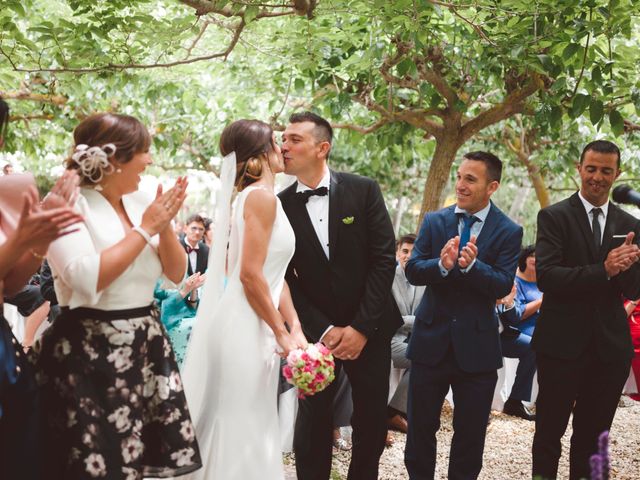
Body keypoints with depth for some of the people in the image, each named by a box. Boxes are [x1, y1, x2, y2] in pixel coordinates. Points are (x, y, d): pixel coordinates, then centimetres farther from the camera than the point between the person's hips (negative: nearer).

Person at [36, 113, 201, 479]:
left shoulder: (140, 202, 7)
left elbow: (177, 273, 10)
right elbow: (87, 280, -25)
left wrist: (164, 226, -7)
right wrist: (145, 229, -16)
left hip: (147, 347, 6)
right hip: (91, 355, -6)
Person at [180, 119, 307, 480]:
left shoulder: (259, 197, 16)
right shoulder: (262, 196, -14)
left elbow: (276, 274, 12)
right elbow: (251, 274, -21)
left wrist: (295, 328, 5)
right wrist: (282, 333, -13)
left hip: (255, 325, 9)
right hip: (246, 327, -9)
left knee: (250, 425, 16)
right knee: (244, 428, -1)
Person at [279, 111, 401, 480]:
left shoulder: (363, 190, -6)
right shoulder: (281, 206, -3)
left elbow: (385, 259, -8)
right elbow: (286, 279, -3)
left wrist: (361, 328, -13)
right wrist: (324, 331, -12)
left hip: (369, 329, 0)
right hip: (316, 332, 1)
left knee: (372, 423, 7)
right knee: (313, 423, 5)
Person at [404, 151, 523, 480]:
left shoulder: (508, 232, -4)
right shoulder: (434, 221, 2)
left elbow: (502, 286, -13)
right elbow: (412, 270, -7)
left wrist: (472, 265, -30)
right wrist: (442, 265, -27)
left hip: (476, 345, -1)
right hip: (431, 340, 1)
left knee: (470, 431, 10)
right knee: (420, 426, 10)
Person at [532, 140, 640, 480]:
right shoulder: (554, 217, -5)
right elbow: (545, 276, -17)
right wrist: (603, 270, -27)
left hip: (610, 346, 4)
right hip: (562, 343, -4)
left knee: (593, 438, 15)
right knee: (549, 433, 6)